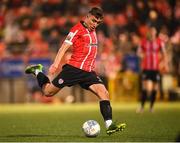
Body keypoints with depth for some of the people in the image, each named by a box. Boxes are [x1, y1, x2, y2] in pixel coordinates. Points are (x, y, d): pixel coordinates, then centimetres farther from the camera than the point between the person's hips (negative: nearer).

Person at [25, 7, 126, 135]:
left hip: (88, 72, 6)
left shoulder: (92, 31, 16)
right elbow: (65, 46, -13)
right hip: (74, 68, -6)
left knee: (104, 93, -13)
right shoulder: (78, 29, -7)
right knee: (48, 92, 3)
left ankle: (109, 125, -17)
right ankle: (37, 71, 31)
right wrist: (56, 64, -23)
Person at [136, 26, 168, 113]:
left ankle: (151, 106, 14)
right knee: (144, 86, -8)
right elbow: (139, 52, 6)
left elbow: (163, 53, 4)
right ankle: (142, 106, -5)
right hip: (146, 67, -1)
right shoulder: (143, 41, 3)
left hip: (156, 67, 1)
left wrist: (165, 63, -11)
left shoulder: (159, 42, 1)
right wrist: (141, 55, -18)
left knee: (154, 87, 3)